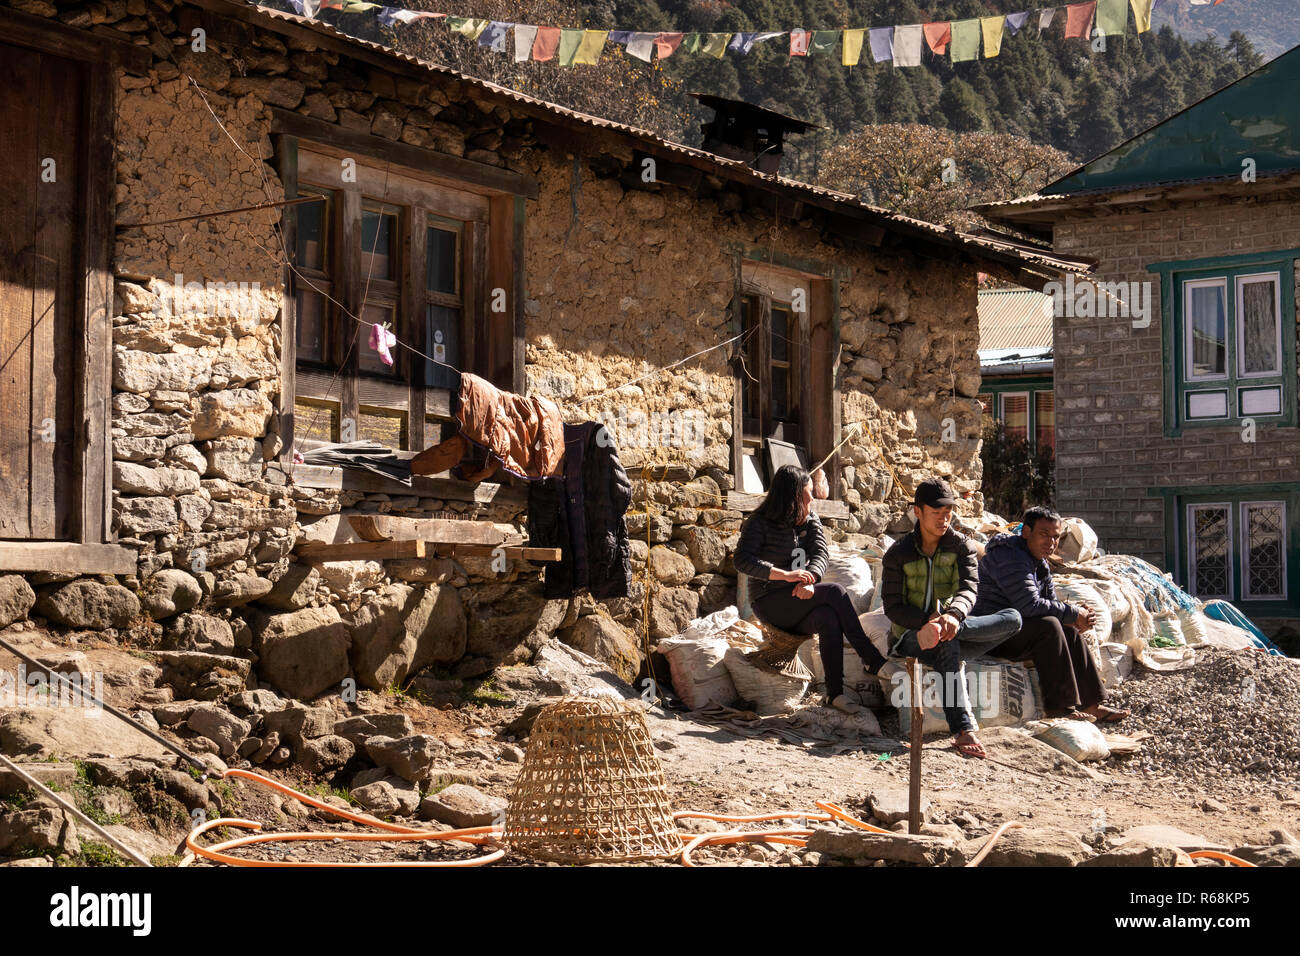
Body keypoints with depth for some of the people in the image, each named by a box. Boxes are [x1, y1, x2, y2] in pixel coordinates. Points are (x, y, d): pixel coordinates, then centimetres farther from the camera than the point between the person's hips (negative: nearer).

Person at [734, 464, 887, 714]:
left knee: (829, 618, -31)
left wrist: (809, 580, -26)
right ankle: (872, 659, -23)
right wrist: (785, 575, -28)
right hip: (770, 604, -5)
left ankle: (835, 693, -33)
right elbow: (742, 561, -18)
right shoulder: (759, 524, -4)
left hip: (800, 600, 5)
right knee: (835, 592, -25)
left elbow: (821, 553, -3)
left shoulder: (810, 521, 13)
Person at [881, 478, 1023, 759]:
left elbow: (969, 587, -13)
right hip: (911, 633, -3)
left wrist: (953, 615, -37)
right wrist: (928, 620, -26)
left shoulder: (961, 545, 4)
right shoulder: (898, 554, -1)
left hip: (950, 623, 3)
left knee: (1012, 619, -22)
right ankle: (963, 731, -50)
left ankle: (938, 633, -38)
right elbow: (893, 607, -6)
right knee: (947, 644, -40)